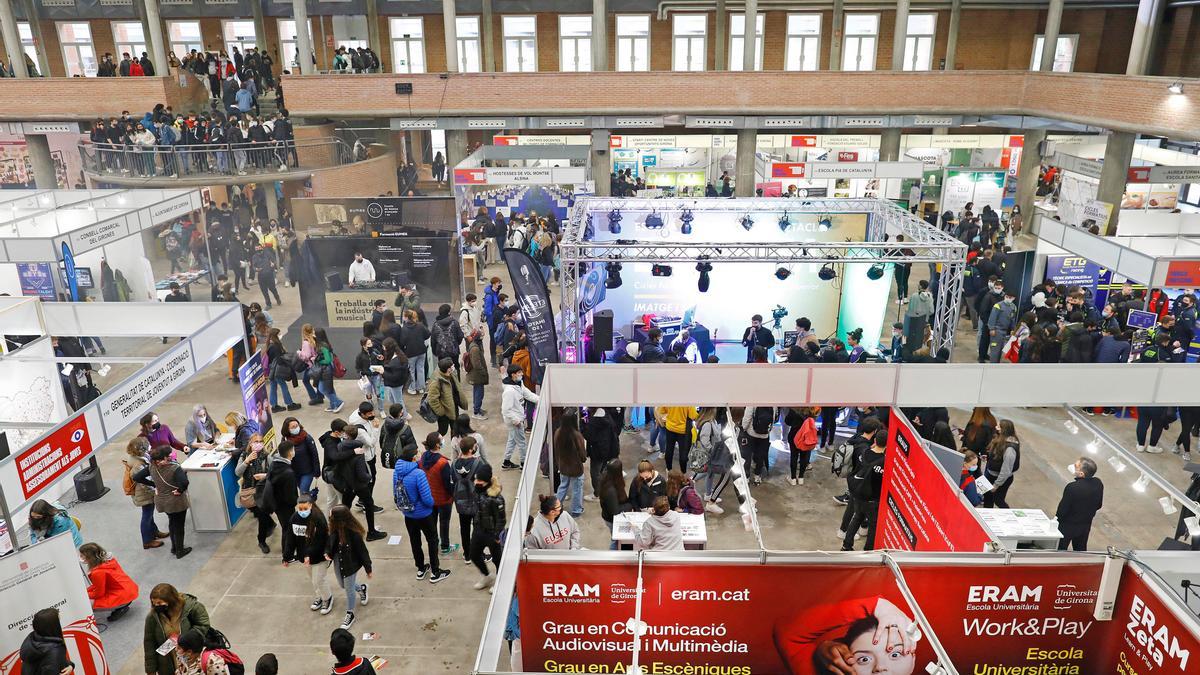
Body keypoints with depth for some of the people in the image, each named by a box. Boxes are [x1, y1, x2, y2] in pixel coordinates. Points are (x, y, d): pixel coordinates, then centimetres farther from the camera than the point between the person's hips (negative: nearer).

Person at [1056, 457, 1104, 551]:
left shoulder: (1072, 487, -34)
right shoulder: (1098, 484, -13)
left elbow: (1063, 509, -22)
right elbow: (1098, 505, 2)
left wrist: (1056, 519, -3)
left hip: (1068, 526, -6)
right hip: (1086, 525, 6)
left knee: (1060, 550, 13)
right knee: (1081, 549, 25)